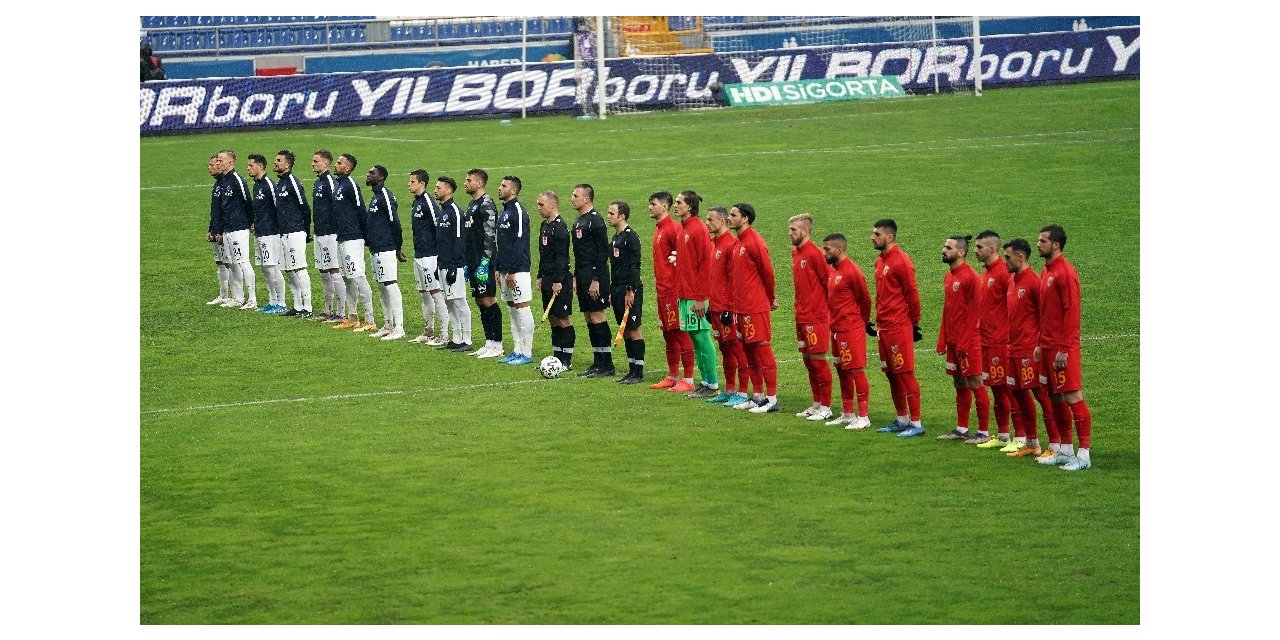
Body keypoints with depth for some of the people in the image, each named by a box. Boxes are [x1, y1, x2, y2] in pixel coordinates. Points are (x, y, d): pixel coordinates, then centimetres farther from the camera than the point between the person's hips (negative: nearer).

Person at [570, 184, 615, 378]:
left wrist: (596, 280, -20)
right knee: (588, 317, 10)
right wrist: (576, 277, 18)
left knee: (597, 317, -8)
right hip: (583, 275, 10)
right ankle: (597, 362, 15)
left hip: (595, 275, -10)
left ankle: (607, 365, -5)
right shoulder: (578, 221, 16)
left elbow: (603, 252, -17)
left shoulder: (595, 220, -13)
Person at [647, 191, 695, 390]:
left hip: (674, 289, -10)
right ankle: (672, 377, 22)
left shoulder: (674, 228, -14)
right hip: (662, 289, 10)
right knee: (668, 333, 14)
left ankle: (688, 380, -3)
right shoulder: (658, 228, 16)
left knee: (680, 333, -6)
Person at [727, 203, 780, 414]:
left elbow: (767, 271, -13)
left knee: (762, 349, -7)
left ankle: (772, 399, -4)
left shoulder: (754, 242, -14)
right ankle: (758, 397, 19)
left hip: (756, 307, -10)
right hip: (742, 307, 10)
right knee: (749, 351, 12)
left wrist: (770, 298, -1)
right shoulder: (739, 242, 14)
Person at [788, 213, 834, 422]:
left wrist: (827, 309, -9)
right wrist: (800, 310, 16)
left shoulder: (814, 254, -16)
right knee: (808, 360, 13)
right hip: (802, 317, 9)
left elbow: (828, 283, -14)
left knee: (818, 361, -4)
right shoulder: (796, 253, 10)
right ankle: (816, 404, 21)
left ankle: (825, 408, 3)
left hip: (816, 317, -9)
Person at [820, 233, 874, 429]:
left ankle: (863, 417, -4)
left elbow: (865, 299, -9)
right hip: (837, 330, 10)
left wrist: (864, 322, 4)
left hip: (851, 329, -10)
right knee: (842, 371, 14)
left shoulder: (852, 272, -16)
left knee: (856, 370, -7)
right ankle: (847, 414, 23)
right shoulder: (833, 271, 11)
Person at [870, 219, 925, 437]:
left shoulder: (901, 261, -14)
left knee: (905, 374, -7)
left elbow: (912, 295, -12)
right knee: (891, 374, 13)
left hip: (899, 327, -9)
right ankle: (902, 420, 21)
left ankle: (916, 423, -4)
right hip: (883, 327, 9)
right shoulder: (880, 261, 14)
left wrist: (915, 325, -9)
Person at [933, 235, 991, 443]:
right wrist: (942, 340, 15)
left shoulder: (969, 276, -14)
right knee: (959, 384, 14)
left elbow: (974, 311, -17)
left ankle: (984, 432, 0)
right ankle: (961, 429, 22)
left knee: (975, 384, -4)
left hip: (968, 342, -9)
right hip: (953, 341, 9)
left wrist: (964, 344, -19)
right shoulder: (948, 277, 13)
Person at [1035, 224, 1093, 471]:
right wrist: (1041, 344, 18)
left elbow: (1072, 312, -18)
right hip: (1048, 346, 10)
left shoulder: (1065, 272, -13)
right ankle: (1065, 450, 19)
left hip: (1063, 348, -10)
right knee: (1056, 398, 12)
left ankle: (1083, 455, -7)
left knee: (1072, 397, -8)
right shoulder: (1046, 272, 15)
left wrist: (1064, 349, -21)